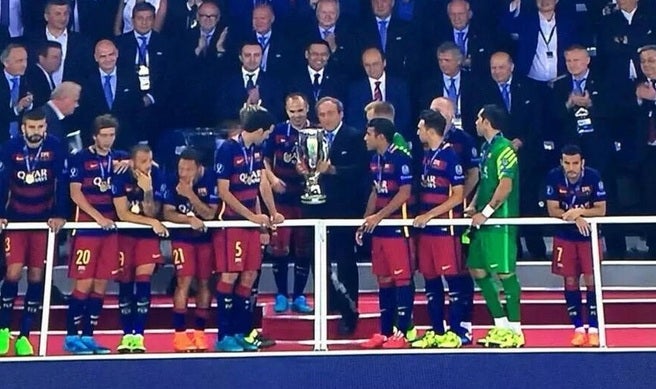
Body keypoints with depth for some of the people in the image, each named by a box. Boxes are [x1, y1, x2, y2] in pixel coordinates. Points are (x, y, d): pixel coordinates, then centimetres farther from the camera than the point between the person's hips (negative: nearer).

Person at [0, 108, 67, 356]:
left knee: (36, 277, 2)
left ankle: (24, 336, 10)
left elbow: (62, 183, -9)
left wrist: (60, 215, -17)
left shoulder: (55, 148, -9)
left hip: (44, 221, 0)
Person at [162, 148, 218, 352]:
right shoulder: (173, 181, -15)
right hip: (182, 237, -1)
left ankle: (199, 332, 15)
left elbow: (210, 214, -19)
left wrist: (191, 195, -31)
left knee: (204, 282, 4)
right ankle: (180, 334, -6)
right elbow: (168, 213, -14)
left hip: (206, 237, 1)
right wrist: (189, 219, -30)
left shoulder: (211, 179, -17)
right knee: (184, 280, -12)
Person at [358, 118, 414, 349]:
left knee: (402, 279, -3)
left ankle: (402, 332, 2)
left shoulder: (400, 158, -11)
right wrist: (365, 222, 13)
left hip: (397, 227, -8)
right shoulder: (375, 160, 13)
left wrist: (379, 216, -15)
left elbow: (405, 193, -15)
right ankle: (385, 332, 18)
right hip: (379, 228, 8)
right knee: (383, 280, 11)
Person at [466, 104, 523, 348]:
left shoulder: (503, 148, -12)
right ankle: (501, 324, 18)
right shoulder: (486, 148, 15)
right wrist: (473, 206, 9)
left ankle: (514, 329, 4)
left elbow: (506, 185, -19)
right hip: (484, 222, 10)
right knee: (477, 271, 11)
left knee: (505, 273, -5)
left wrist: (486, 212, -17)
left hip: (500, 221, -10)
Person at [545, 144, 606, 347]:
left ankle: (593, 329, 4)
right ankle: (578, 328, 12)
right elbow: (552, 210, -12)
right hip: (565, 236, 1)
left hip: (589, 235, -1)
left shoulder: (593, 176, -17)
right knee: (570, 281, 3)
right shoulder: (553, 176, -14)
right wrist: (575, 218, -26)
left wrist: (579, 211, -28)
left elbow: (601, 210, -13)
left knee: (590, 280, -4)